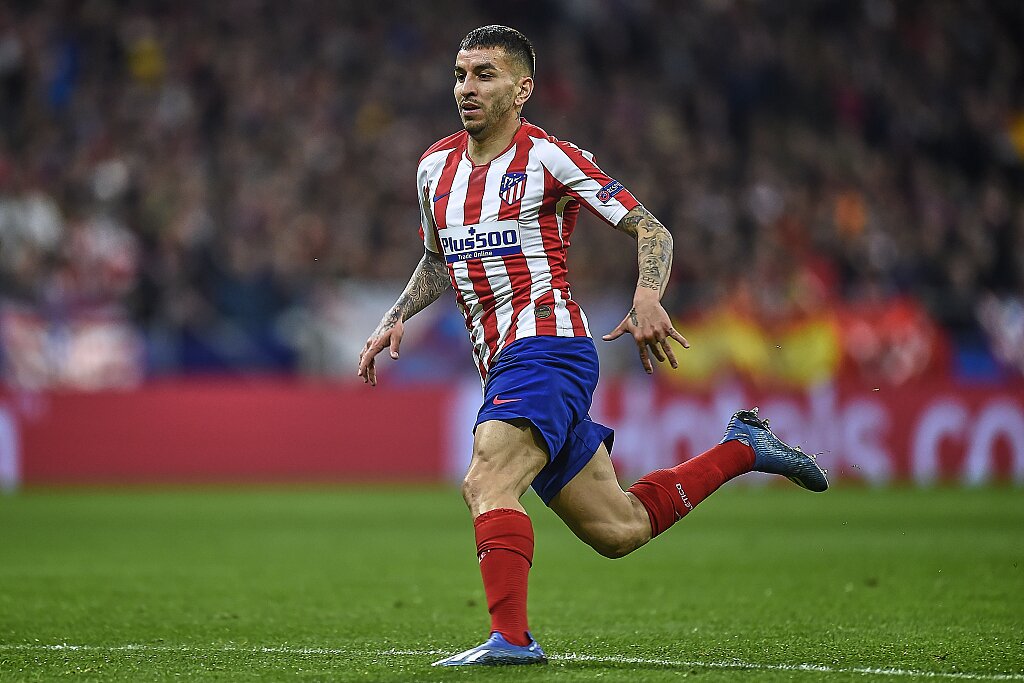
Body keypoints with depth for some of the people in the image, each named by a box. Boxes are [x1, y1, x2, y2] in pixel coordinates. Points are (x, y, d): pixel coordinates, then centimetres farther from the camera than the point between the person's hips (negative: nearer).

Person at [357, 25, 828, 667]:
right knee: (618, 528, 11)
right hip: (504, 366, 7)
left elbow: (652, 230, -5)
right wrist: (395, 320, 12)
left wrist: (648, 303, -23)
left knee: (486, 484, -28)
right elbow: (437, 261, 29)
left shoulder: (549, 157, -7)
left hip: (547, 344, -7)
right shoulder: (435, 166, 14)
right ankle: (741, 448, 30)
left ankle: (511, 638, -32)